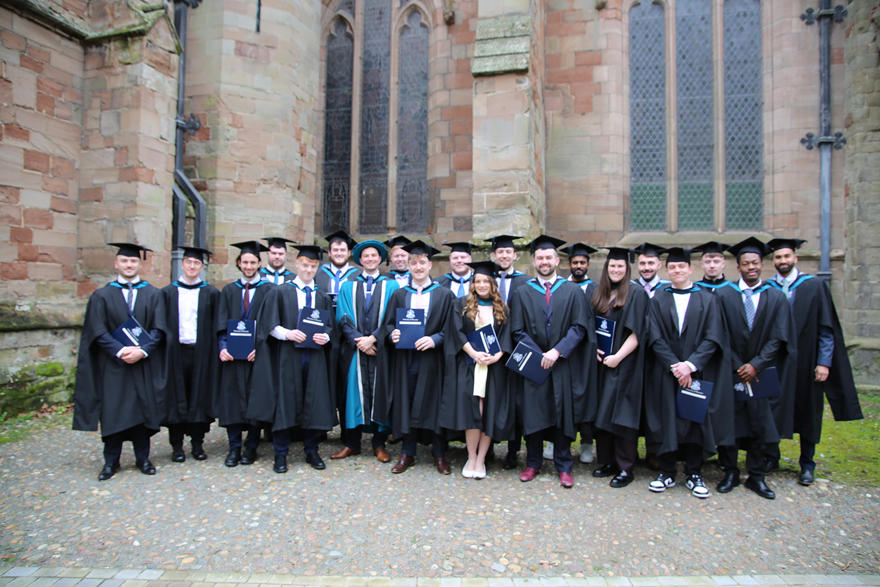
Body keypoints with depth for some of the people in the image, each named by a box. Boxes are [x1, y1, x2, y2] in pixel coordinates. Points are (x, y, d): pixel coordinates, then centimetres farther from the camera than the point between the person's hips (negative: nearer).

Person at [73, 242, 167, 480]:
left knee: (143, 410, 6)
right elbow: (98, 332, -3)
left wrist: (142, 350, -16)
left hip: (145, 365, 0)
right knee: (112, 413, 4)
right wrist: (120, 351, -17)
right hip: (112, 365, 0)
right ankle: (111, 461, 17)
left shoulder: (153, 294, 6)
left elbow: (158, 329, -2)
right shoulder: (102, 296, 5)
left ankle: (143, 458, 18)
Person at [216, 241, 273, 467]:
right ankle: (234, 448, 13)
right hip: (233, 354, 2)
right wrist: (223, 347, -9)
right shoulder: (229, 291, 13)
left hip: (258, 353, -2)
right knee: (232, 399, 3)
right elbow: (222, 323, 7)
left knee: (255, 401, 2)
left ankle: (251, 448, 14)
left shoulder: (269, 290, 3)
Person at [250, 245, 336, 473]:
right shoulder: (280, 292, 5)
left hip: (315, 355, 3)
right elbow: (269, 324, -1)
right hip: (288, 355, -2)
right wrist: (287, 333, -18)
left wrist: (325, 337, -9)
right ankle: (281, 454, 12)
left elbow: (330, 326, 13)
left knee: (314, 402, 3)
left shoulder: (322, 297, 14)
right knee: (285, 401, -1)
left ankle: (312, 451, 17)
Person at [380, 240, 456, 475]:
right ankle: (407, 453, 19)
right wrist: (392, 334, -12)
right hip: (404, 357, 2)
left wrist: (434, 339, -17)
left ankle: (439, 454, 17)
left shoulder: (444, 294, 4)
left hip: (431, 357, -2)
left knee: (433, 404, 2)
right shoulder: (399, 295, 11)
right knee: (405, 403, 6)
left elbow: (450, 328, -1)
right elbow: (388, 323, 10)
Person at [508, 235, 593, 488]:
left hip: (564, 365, 0)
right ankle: (533, 464, 21)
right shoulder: (522, 293, 4)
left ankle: (563, 467, 20)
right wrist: (539, 356, -10)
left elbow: (579, 327, -4)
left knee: (563, 415, 7)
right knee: (533, 414, 6)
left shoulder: (572, 291, 3)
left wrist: (557, 351, -15)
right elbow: (518, 331, 0)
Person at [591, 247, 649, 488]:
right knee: (603, 411, 9)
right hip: (602, 362, 6)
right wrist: (595, 348, -2)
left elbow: (636, 332, -12)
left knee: (621, 413, -3)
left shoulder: (636, 293, -6)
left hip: (624, 363, -6)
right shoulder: (599, 294, 12)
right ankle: (608, 461, 21)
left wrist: (618, 356, -18)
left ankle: (625, 469, 7)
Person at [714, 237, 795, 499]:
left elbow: (778, 337, -2)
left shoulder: (776, 298, 3)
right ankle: (730, 473, 18)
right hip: (730, 371, -1)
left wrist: (756, 364, -11)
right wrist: (737, 367, -9)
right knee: (729, 423, 3)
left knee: (760, 423, 5)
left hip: (761, 372, 1)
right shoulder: (723, 295, -1)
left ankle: (756, 476, 19)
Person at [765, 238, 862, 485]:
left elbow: (826, 327, -2)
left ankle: (807, 465, 23)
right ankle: (771, 457, 23)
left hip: (805, 361, -1)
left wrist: (824, 362, -8)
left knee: (808, 413, 9)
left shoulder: (815, 286, -1)